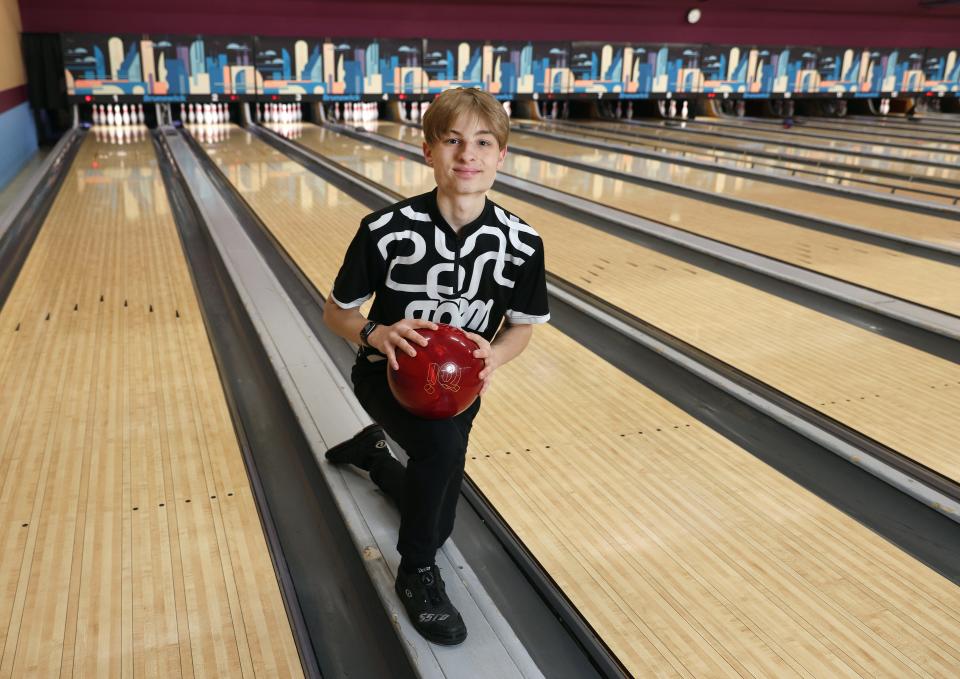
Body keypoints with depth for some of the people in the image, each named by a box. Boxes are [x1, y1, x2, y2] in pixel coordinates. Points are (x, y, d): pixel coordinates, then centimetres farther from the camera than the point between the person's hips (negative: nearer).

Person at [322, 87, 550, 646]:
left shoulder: (521, 244, -17)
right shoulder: (385, 232, -23)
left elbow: (522, 326, -3)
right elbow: (337, 312, -10)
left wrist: (493, 356, -26)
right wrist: (376, 334, -33)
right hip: (389, 374, -3)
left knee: (437, 525, 15)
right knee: (442, 440, -37)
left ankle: (374, 450, 45)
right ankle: (417, 572, -8)